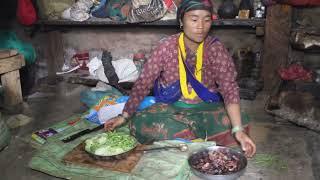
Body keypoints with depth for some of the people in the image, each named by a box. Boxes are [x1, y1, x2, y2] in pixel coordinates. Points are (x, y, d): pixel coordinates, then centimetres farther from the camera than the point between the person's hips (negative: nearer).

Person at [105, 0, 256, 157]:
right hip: (170, 108, 0)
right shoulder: (167, 47, -10)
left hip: (206, 108, 0)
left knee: (242, 122, -25)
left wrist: (238, 129, -30)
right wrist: (124, 116, -16)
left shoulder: (215, 48, -10)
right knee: (140, 123, -28)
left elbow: (229, 88, -17)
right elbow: (142, 84, -7)